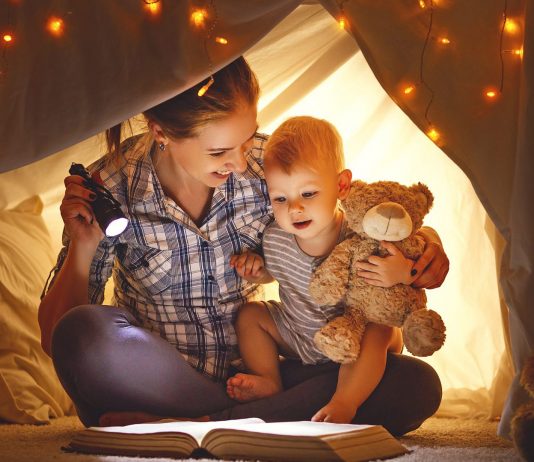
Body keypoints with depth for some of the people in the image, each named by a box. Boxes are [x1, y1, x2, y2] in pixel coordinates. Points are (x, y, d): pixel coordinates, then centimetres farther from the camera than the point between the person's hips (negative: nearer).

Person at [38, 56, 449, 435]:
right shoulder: (110, 187, -11)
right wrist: (83, 247, -23)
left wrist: (423, 240, -10)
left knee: (418, 386, -20)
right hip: (151, 384, -3)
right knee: (84, 332, -35)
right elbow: (54, 337, -7)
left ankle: (208, 426, -27)